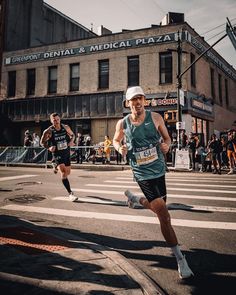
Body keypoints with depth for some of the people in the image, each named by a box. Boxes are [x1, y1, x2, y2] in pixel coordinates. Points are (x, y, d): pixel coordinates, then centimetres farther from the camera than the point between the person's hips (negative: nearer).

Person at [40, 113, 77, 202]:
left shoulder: (65, 127, -6)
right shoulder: (48, 131, -15)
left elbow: (72, 135, 12)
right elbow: (42, 142, -2)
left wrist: (71, 141, -9)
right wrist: (49, 148, -21)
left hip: (67, 152, 5)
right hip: (57, 154, -4)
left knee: (68, 172, 15)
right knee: (63, 173, -19)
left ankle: (56, 167, 50)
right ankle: (70, 193, -14)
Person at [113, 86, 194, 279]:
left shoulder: (156, 118, -3)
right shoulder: (122, 123, -5)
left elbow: (167, 138, 8)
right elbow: (116, 140, 13)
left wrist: (167, 145, -15)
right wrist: (120, 148, -9)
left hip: (159, 169, 4)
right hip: (143, 173, -4)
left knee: (157, 207, 22)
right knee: (164, 216, -10)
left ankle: (135, 199, 52)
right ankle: (180, 258, 4)